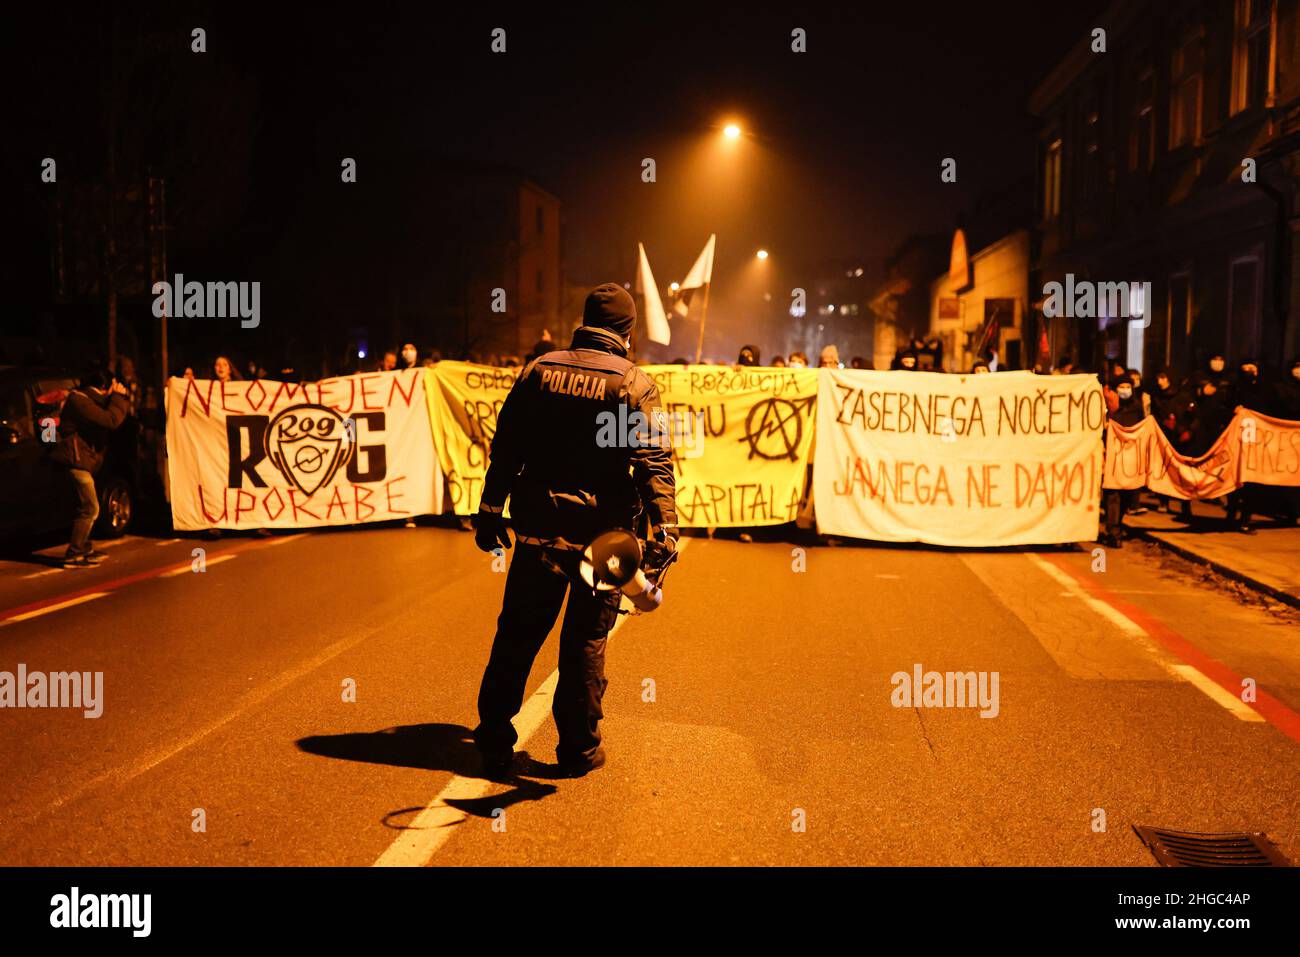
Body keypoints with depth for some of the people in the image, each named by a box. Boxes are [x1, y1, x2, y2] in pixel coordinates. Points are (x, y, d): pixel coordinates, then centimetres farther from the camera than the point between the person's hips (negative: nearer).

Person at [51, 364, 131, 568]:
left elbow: (121, 414, 19)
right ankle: (73, 555, -8)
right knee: (90, 508, -11)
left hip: (83, 461, 11)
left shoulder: (91, 399, 15)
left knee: (86, 507, 18)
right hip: (76, 460, -11)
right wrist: (118, 396, -15)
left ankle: (85, 548, 29)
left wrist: (120, 398, 3)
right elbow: (111, 420, -27)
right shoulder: (79, 400, -17)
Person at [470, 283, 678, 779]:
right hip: (602, 534, -2)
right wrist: (663, 530, -16)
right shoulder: (634, 384, -5)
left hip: (539, 530, 3)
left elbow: (504, 449, 7)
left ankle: (494, 744, 20)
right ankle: (578, 750, 18)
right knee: (586, 643, 8)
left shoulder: (538, 371, 5)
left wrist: (489, 513, 12)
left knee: (516, 637, 12)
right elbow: (654, 463, -14)